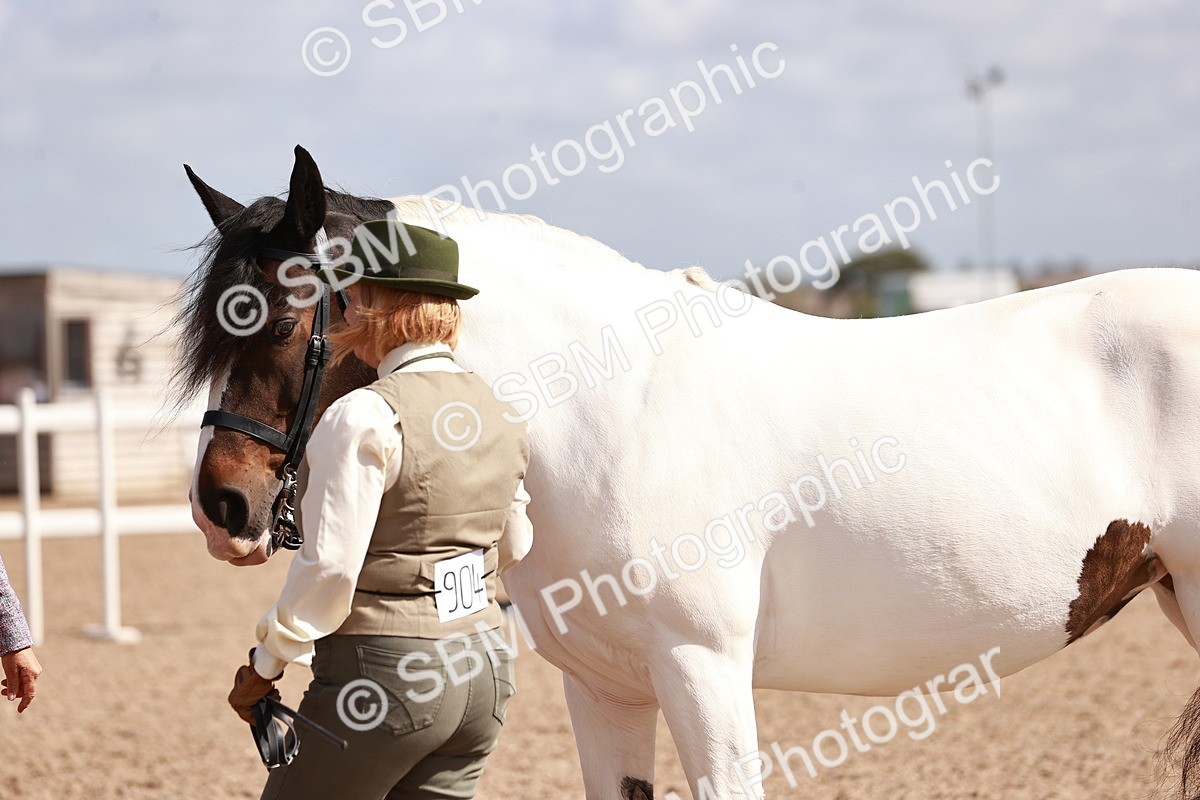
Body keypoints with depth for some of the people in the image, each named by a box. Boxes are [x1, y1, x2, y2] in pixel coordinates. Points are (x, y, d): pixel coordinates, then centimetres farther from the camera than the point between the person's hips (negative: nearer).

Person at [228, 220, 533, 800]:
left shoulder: (363, 417, -16)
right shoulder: (499, 413, 9)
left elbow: (329, 567, -17)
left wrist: (266, 662, -5)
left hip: (384, 676, -8)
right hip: (486, 672, 8)